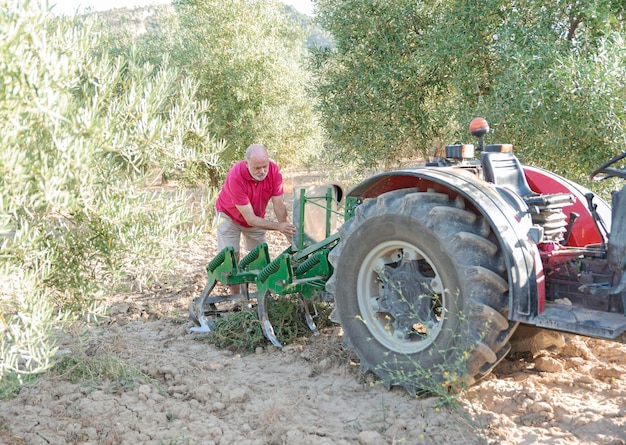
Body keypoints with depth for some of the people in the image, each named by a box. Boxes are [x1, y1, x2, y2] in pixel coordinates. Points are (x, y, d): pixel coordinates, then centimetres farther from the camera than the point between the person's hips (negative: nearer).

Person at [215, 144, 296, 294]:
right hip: (229, 215, -4)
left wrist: (287, 231, -38)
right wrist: (278, 227, -45)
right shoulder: (235, 177, -39)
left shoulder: (274, 170, -28)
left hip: (257, 216, 4)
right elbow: (250, 218, -37)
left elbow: (279, 206, -23)